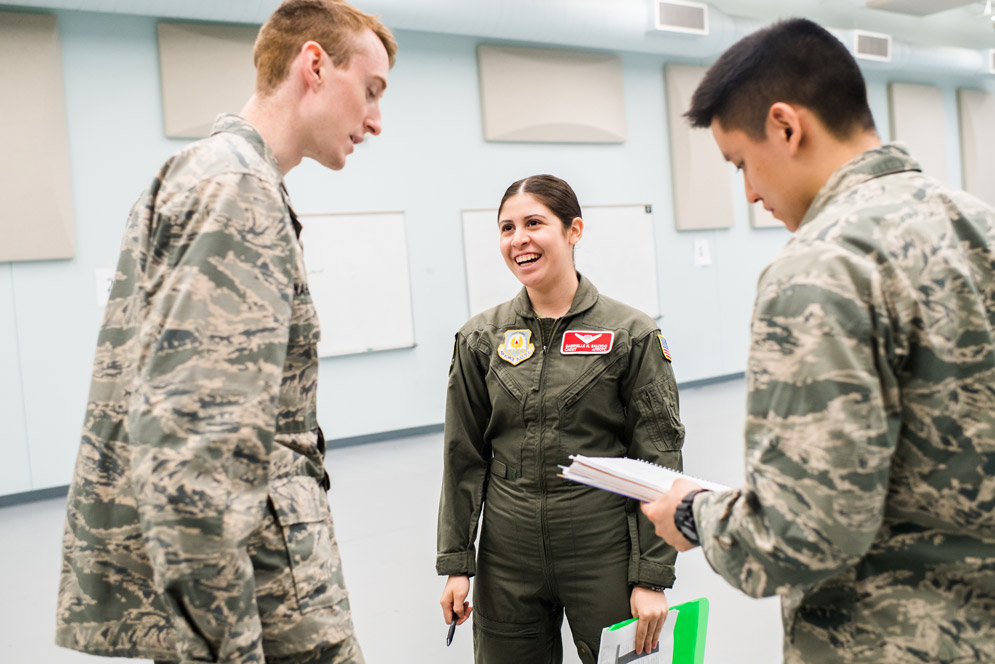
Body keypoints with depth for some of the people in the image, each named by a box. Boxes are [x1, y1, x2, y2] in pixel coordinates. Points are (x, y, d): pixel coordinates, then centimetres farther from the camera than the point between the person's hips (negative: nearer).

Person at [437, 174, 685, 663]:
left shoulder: (632, 335, -6)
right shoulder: (480, 339, 3)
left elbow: (659, 460, -5)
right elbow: (464, 457, 6)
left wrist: (653, 576, -8)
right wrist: (456, 562, 4)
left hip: (604, 550, -2)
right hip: (508, 555, 3)